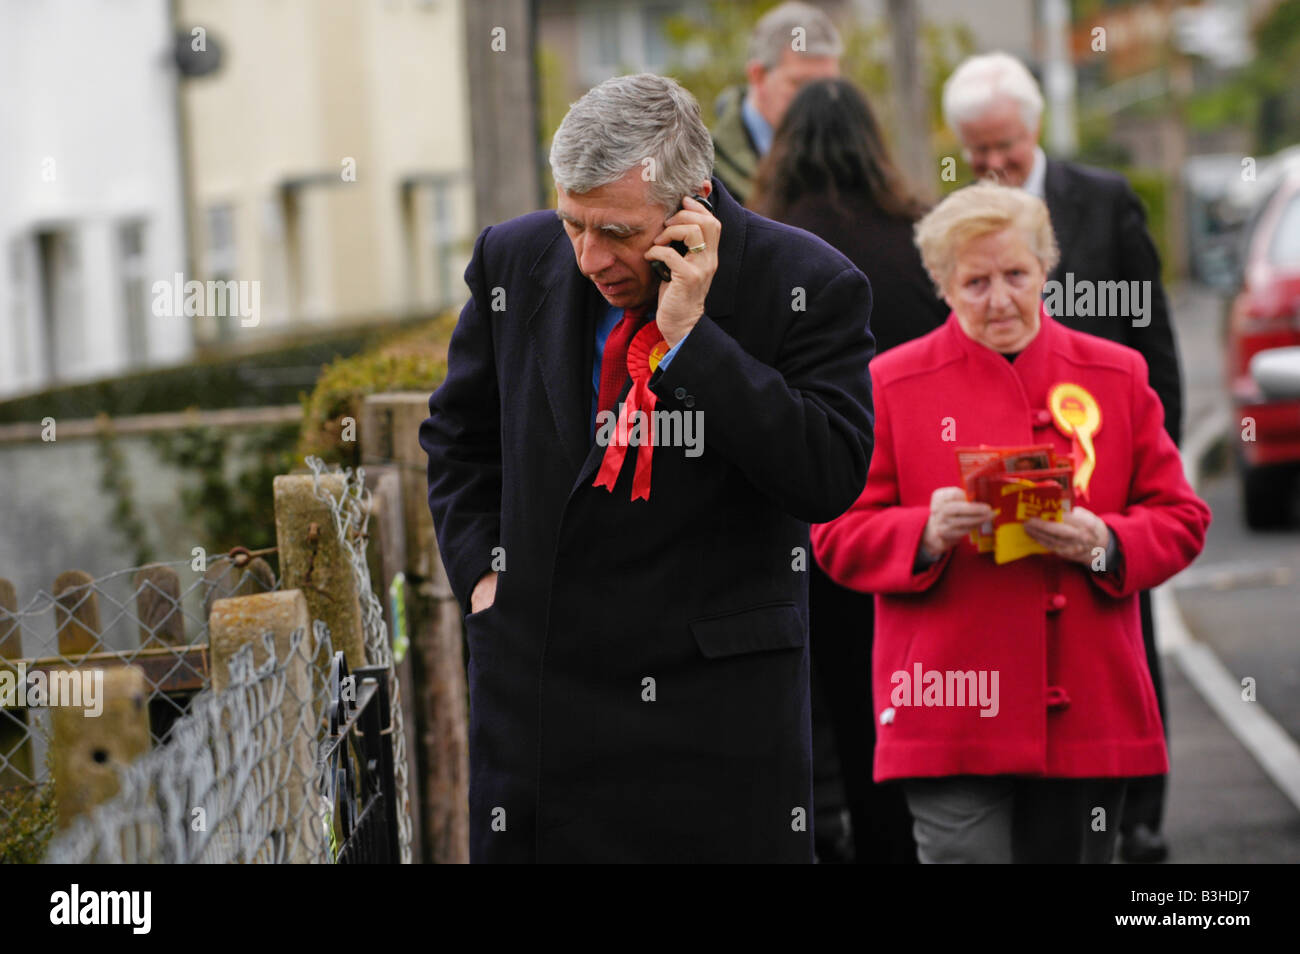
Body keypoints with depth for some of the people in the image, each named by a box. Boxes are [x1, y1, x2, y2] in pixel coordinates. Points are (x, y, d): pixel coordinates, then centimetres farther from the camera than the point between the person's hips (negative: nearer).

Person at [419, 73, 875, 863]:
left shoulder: (806, 286, -8)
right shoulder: (517, 262, 3)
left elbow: (831, 479, -18)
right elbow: (459, 437, 19)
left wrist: (689, 337, -21)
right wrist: (482, 568, 4)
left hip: (719, 695, -3)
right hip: (538, 675, 3)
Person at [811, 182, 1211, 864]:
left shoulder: (1116, 377, 11)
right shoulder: (891, 385, 4)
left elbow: (1180, 519, 11)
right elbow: (837, 535, 3)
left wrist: (1103, 543, -10)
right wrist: (926, 534, -16)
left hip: (1086, 715, 3)